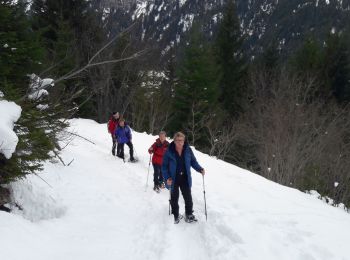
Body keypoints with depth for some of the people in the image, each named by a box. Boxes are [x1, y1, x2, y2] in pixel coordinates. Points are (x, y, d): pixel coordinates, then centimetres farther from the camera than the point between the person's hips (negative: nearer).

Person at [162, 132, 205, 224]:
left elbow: (193, 161, 4)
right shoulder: (169, 151, -15)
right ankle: (176, 215, 33)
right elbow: (164, 166, -9)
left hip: (185, 179, 2)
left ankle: (189, 214, 29)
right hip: (173, 180, -2)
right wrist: (167, 177, -20)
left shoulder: (188, 150, -8)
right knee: (174, 198, 14)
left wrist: (200, 169, -12)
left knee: (188, 197, 9)